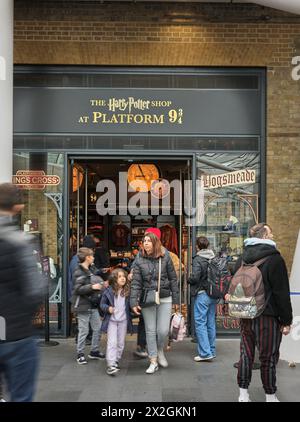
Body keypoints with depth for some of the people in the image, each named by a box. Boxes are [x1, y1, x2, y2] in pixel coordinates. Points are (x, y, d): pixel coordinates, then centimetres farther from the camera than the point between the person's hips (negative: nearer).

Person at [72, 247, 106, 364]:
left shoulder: (88, 271, 14)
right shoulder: (79, 272, -14)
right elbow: (78, 289, -23)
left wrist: (100, 285, 13)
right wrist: (92, 287, -29)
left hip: (92, 305, 9)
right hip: (83, 306, -9)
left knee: (98, 328, 11)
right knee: (84, 331, -2)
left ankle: (94, 351, 24)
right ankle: (80, 354, 12)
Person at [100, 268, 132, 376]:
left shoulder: (128, 291, -1)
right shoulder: (108, 291, -7)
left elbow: (130, 305, 9)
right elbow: (102, 304, 0)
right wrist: (108, 308, -18)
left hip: (123, 320, 3)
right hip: (111, 320, -3)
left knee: (121, 343, 12)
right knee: (112, 342, -9)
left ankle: (116, 361, 28)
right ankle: (111, 365, -10)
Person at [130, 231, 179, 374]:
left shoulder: (165, 257, -3)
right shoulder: (139, 260, -2)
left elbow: (173, 278, 3)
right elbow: (136, 282, -3)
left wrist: (176, 299, 2)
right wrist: (134, 302, -10)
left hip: (165, 299, -1)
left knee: (163, 330, -1)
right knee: (150, 330, 7)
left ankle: (160, 351, 31)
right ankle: (153, 361, 20)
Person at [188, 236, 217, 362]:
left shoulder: (198, 259, -13)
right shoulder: (215, 258, 5)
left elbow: (195, 277, -20)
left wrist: (188, 280, 0)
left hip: (201, 294, -6)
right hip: (213, 295, 7)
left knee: (200, 323, -1)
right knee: (211, 323, 13)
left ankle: (205, 353, -3)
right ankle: (211, 351, 21)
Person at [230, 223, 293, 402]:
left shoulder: (242, 259, 8)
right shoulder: (274, 258, -12)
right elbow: (282, 292, -13)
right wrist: (286, 320, -7)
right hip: (267, 317, -6)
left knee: (246, 354, 12)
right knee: (269, 358, 5)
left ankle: (243, 394, 19)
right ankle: (270, 396, 15)